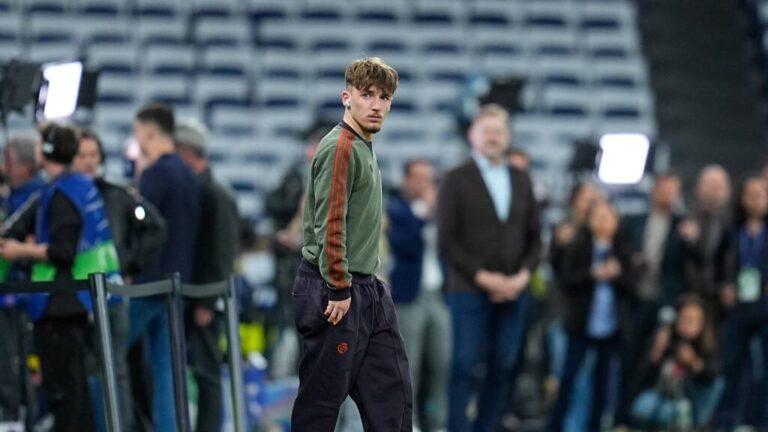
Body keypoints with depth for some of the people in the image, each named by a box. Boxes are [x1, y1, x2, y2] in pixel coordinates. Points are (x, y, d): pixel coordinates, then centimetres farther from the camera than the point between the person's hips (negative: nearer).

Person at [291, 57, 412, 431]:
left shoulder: (364, 148, 15)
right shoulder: (339, 147, -15)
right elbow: (330, 225, -20)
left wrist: (364, 283, 19)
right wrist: (339, 290, -20)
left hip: (367, 290, 10)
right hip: (335, 293, -10)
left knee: (392, 392, 8)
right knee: (322, 398, -4)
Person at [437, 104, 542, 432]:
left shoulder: (521, 181, 13)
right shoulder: (456, 180, 0)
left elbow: (534, 236, 14)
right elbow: (447, 240, -6)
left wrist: (523, 275, -3)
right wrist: (483, 277, -13)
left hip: (513, 291, 4)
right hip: (470, 290, -4)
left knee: (504, 367, 2)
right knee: (465, 367, -6)